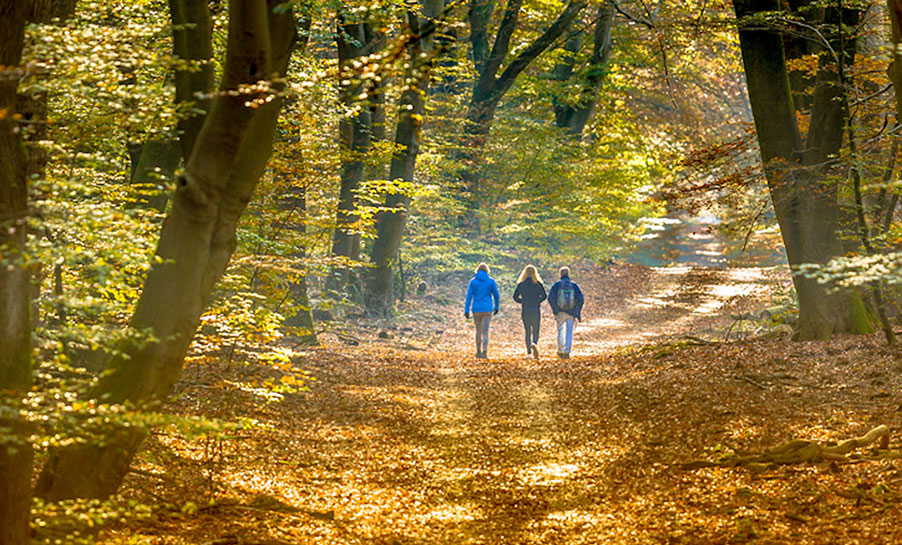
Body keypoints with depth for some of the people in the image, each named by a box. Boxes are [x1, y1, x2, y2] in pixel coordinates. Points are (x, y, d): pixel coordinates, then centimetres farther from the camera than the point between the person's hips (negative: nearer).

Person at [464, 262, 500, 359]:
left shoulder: (473, 281, 1)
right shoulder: (490, 281, 0)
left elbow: (469, 296, -3)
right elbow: (496, 295, 5)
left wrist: (466, 310, -2)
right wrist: (496, 307, 21)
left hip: (476, 309, 1)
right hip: (487, 309, -1)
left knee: (478, 331, 17)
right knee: (485, 331, -6)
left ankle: (478, 352, 24)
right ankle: (484, 351, -24)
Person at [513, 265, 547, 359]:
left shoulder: (521, 284, 2)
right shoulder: (538, 284, -1)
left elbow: (515, 297, -1)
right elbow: (544, 295, -10)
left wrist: (523, 301, 12)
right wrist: (538, 301, 3)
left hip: (525, 311, 1)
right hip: (536, 310, -1)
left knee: (528, 331, 10)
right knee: (536, 331, 5)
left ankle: (529, 352, 6)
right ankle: (534, 344, -25)